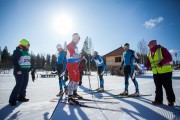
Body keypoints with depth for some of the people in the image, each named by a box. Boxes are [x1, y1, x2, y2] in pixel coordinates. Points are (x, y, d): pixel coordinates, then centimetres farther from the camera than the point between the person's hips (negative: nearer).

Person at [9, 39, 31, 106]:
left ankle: (21, 97, 24)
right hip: (19, 71, -9)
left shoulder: (27, 52, 16)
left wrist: (29, 69, 13)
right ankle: (12, 100, 2)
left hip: (26, 71, 9)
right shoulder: (18, 51, -10)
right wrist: (18, 70, -21)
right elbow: (14, 61, -18)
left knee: (24, 85, 12)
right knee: (19, 85, -9)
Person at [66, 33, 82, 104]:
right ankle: (70, 98, -5)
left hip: (75, 64, 10)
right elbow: (73, 55, -21)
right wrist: (81, 55, -12)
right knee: (73, 80, -11)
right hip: (71, 64, -10)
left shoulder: (75, 46, 21)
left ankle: (74, 93, 32)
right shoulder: (70, 45, -9)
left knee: (77, 79, 16)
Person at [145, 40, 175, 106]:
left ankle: (171, 100, 20)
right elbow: (148, 63, 12)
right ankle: (158, 100, 23)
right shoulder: (149, 54, 12)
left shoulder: (161, 49, -7)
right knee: (158, 87, 12)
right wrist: (147, 66, -9)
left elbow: (169, 58, -14)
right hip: (156, 73, 6)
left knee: (168, 87, 4)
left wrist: (161, 63, -25)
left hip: (165, 71, -6)